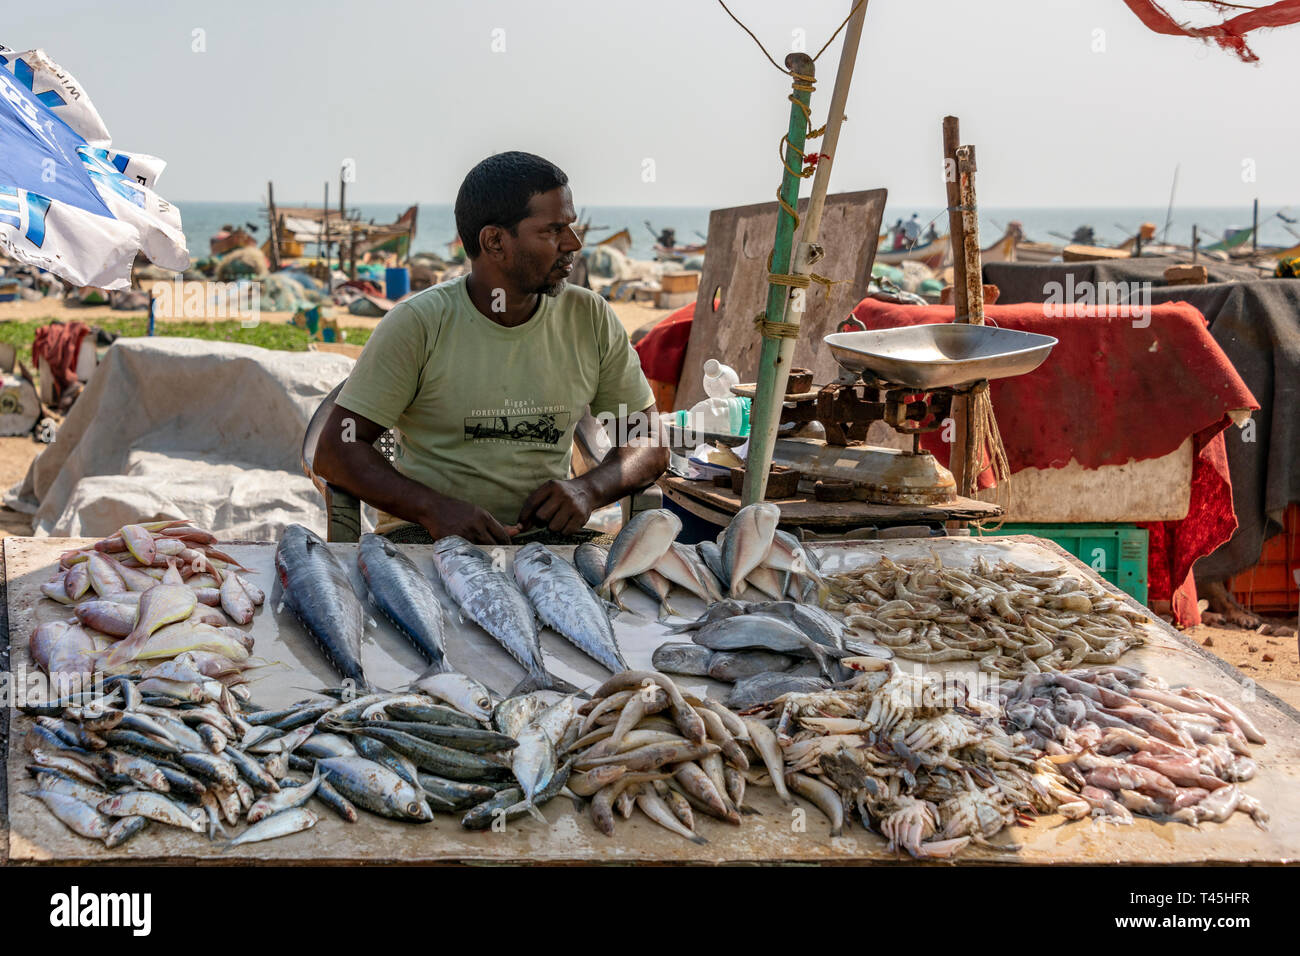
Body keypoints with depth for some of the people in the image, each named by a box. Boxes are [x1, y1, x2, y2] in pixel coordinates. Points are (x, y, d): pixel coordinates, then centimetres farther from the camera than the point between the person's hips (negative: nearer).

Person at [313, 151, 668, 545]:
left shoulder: (591, 318, 6)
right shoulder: (417, 324, -5)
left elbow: (650, 442, 11)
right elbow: (336, 452, -6)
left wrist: (589, 489, -12)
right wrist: (435, 508, -23)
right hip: (425, 533, -3)